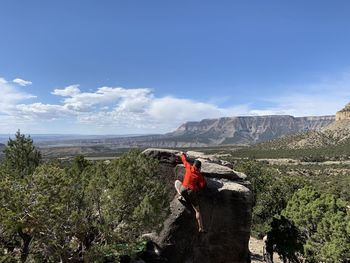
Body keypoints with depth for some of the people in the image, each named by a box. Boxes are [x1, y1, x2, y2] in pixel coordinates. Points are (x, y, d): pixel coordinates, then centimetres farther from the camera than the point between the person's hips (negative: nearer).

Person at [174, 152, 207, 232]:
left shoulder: (189, 167, 3)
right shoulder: (199, 175, 0)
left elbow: (185, 160, 20)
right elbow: (203, 185, -5)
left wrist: (182, 155, 40)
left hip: (183, 189, 1)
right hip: (192, 193, 0)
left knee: (177, 181, 31)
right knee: (197, 210, 13)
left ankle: (180, 193, 6)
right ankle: (201, 228, 10)